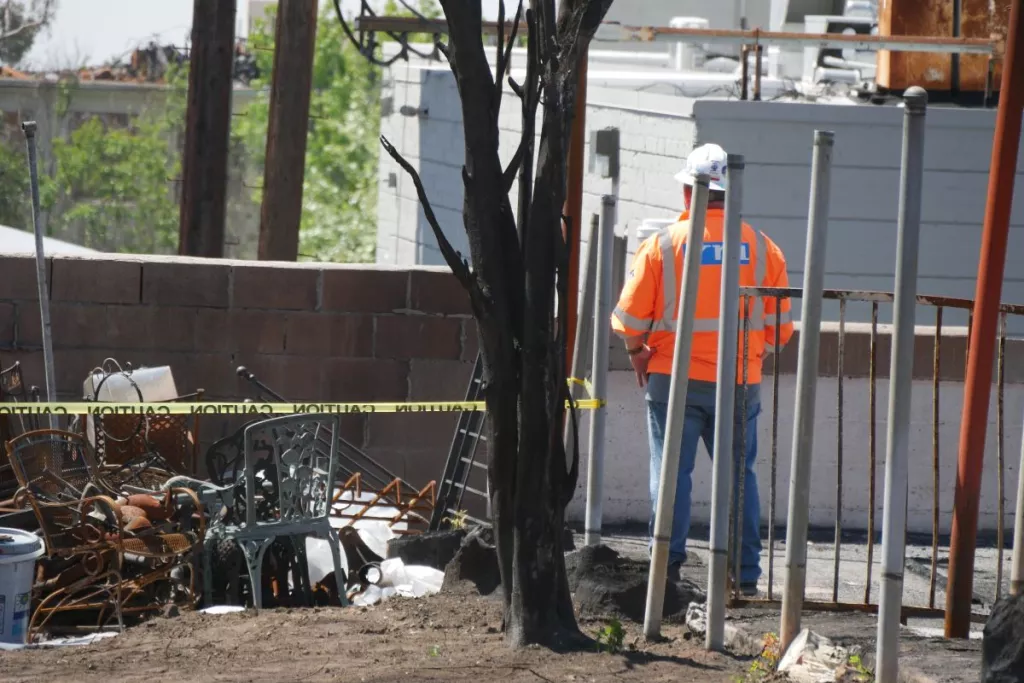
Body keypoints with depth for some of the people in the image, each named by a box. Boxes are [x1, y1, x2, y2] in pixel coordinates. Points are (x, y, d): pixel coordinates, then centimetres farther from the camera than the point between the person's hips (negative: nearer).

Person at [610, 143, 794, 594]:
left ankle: (667, 565, 0)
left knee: (672, 472, 4)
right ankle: (746, 574, 8)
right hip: (741, 383, 2)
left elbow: (629, 318, -5)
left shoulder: (662, 244, -6)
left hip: (674, 380, -2)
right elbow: (780, 327, 4)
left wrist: (638, 352, 14)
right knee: (738, 473, 9)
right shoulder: (762, 248, 0)